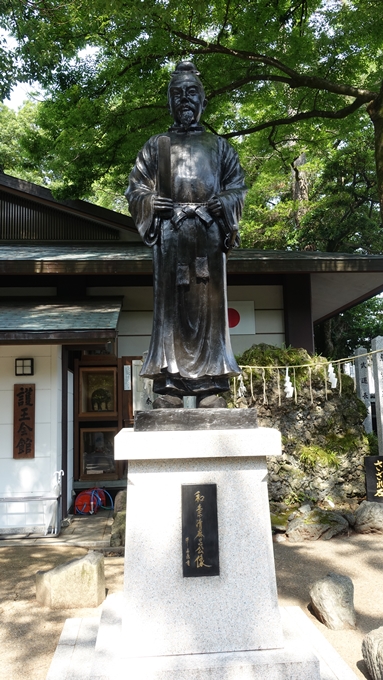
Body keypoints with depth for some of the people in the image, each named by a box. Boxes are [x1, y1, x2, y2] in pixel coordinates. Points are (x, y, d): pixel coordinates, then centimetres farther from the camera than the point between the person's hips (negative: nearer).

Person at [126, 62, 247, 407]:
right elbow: (136, 188, 13)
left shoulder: (218, 145, 21)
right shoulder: (156, 145, 19)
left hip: (209, 232, 1)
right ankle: (169, 378, -6)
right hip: (171, 232, 0)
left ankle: (209, 378, -2)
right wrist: (150, 201, -8)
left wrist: (226, 201, -8)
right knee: (171, 302, -7)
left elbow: (238, 184, 14)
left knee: (208, 301, -4)